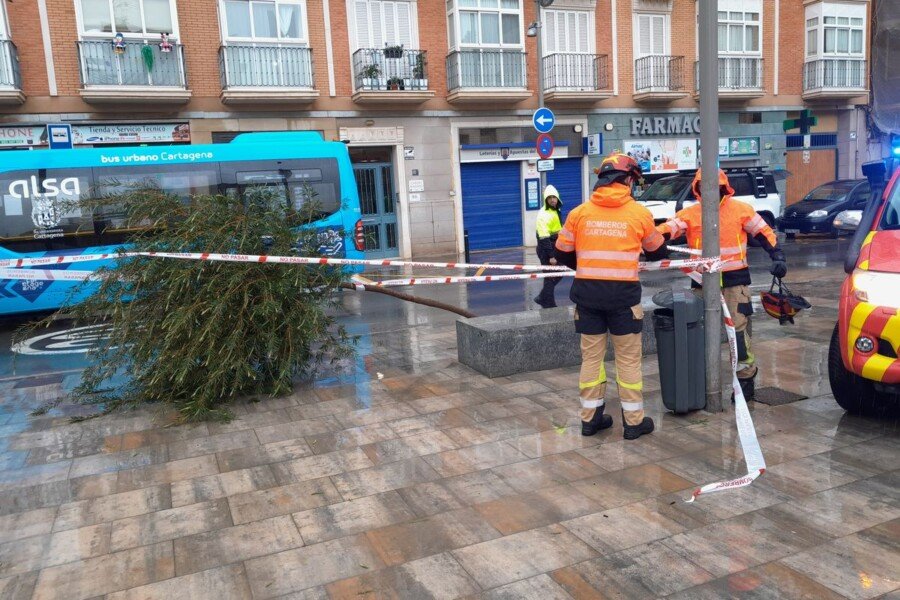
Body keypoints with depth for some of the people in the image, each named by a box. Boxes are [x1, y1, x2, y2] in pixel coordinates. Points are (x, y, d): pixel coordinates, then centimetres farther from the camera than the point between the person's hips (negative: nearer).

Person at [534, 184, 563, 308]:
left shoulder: (556, 210, 10)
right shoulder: (544, 214, -20)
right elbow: (544, 238, -24)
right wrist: (550, 255, -25)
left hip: (555, 247, 9)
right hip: (546, 248, -9)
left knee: (557, 274, 16)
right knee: (550, 276, -2)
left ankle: (542, 298, 29)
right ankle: (549, 305, 9)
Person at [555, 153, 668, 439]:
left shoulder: (579, 213, 1)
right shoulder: (639, 213, -2)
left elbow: (563, 255, 7)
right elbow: (657, 251, 12)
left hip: (587, 293, 2)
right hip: (623, 294, -2)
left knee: (591, 356, 12)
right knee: (628, 359, 8)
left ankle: (590, 417, 21)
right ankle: (634, 421, 16)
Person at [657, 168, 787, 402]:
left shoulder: (740, 209, 0)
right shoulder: (689, 214, 2)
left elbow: (764, 233, 7)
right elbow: (667, 229, -13)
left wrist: (777, 257, -1)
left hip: (734, 280, -3)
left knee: (738, 330, -5)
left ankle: (746, 378, 10)